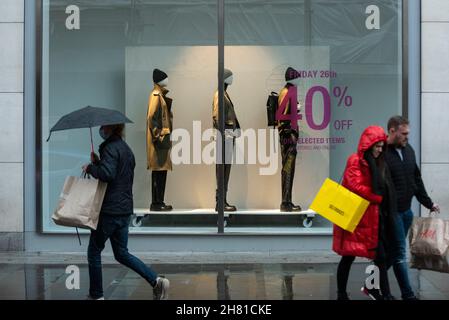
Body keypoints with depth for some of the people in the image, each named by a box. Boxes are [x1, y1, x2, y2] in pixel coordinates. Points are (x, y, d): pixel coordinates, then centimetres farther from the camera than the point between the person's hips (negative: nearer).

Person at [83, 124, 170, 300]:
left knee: (94, 251, 7)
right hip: (125, 209, 9)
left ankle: (96, 295, 14)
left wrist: (90, 168, -12)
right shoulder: (126, 148, 16)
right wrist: (98, 162, 13)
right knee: (121, 254, 15)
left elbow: (107, 174, -28)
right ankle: (156, 281, 3)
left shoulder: (110, 148, -14)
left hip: (109, 210, -9)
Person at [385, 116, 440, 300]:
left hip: (406, 211, 8)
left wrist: (428, 203, 19)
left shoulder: (408, 150, 11)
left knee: (394, 251, 13)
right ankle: (408, 294, 3)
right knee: (399, 253, -3)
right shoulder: (382, 153, -14)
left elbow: (417, 180, 19)